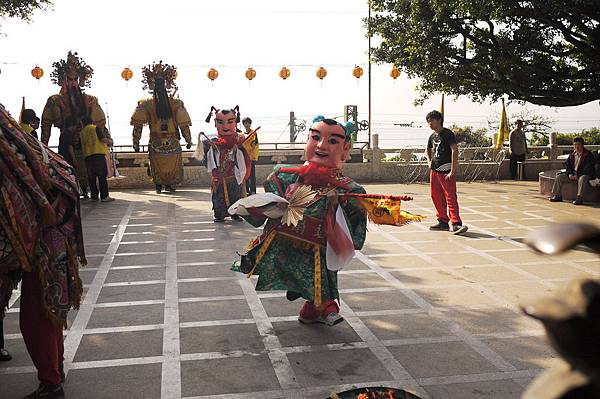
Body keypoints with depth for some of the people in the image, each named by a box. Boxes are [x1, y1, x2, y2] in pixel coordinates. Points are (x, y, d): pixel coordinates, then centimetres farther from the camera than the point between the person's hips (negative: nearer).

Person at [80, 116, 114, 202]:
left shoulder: (82, 132, 19)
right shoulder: (95, 128, 3)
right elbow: (102, 139, -7)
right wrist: (109, 141, 11)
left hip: (87, 156, 5)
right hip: (98, 153, -5)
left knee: (91, 177, 9)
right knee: (102, 176, -6)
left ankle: (94, 196, 7)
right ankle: (104, 196, -11)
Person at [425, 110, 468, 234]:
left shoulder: (447, 134, -9)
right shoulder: (432, 136, 14)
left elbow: (455, 151, -17)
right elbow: (428, 150, 34)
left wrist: (452, 171, -21)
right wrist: (430, 161, 16)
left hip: (446, 172, -8)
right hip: (434, 171, 8)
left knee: (451, 198, -11)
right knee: (436, 197, 12)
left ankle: (456, 224, -12)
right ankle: (443, 222, 22)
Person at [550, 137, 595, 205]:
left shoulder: (588, 155, -7)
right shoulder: (572, 155, 12)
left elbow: (588, 168, -16)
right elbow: (568, 165, 12)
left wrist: (578, 175, -24)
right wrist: (570, 174, -9)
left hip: (585, 174, -6)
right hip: (573, 175, 7)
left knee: (582, 178, -41)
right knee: (559, 177, -5)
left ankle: (580, 198, -44)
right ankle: (557, 196, -2)